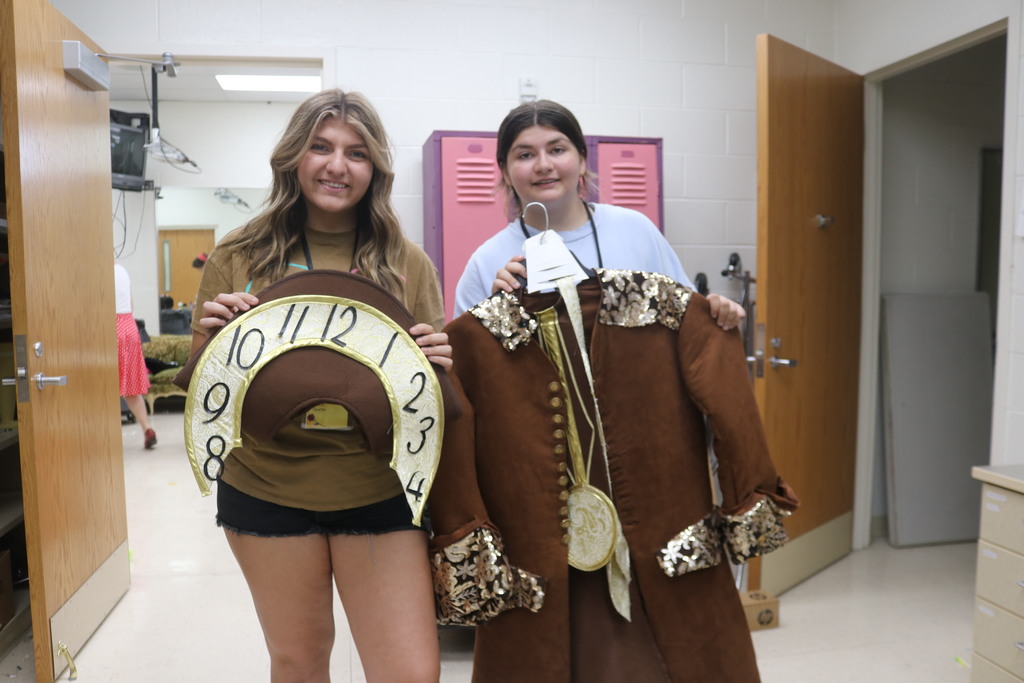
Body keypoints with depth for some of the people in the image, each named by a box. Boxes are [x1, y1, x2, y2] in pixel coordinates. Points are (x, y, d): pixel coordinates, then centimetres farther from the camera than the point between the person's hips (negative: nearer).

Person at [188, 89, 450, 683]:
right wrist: (211, 336, -15)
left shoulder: (408, 265, 0)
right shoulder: (238, 259, 0)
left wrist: (437, 363, -16)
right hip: (267, 487, 1)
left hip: (379, 492, 0)